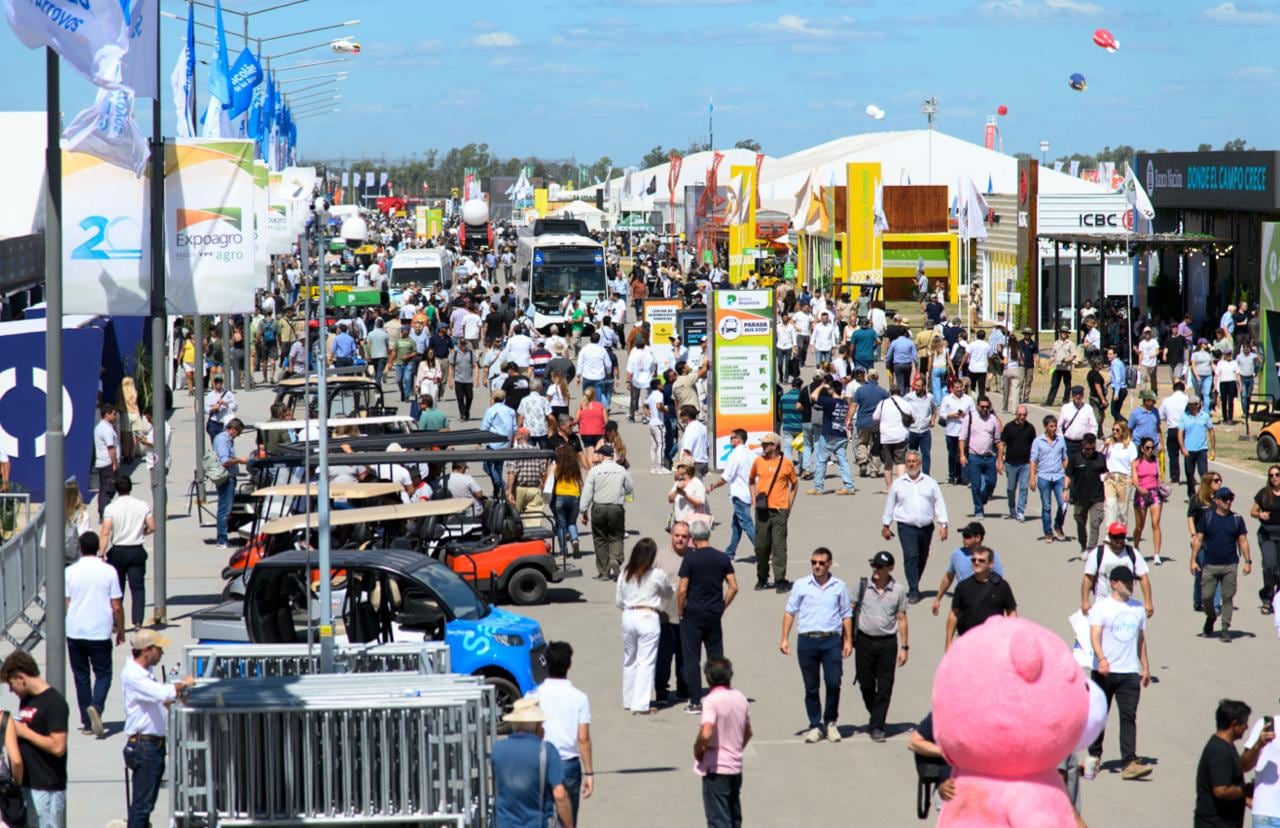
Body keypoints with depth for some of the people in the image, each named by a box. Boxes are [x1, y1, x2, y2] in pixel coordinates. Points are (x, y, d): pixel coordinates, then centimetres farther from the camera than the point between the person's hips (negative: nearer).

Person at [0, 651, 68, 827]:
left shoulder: (54, 703, -15)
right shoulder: (26, 700, 13)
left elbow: (57, 746, -23)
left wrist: (25, 732, -15)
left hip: (46, 788, -9)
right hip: (25, 785, 9)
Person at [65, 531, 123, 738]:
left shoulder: (70, 572, -3)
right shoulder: (108, 571, -6)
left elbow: (65, 604, 1)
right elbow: (116, 606, -4)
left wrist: (64, 628, 17)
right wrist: (120, 630, 9)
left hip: (75, 633, 2)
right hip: (100, 633, -2)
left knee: (81, 676, 11)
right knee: (103, 674, 7)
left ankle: (87, 722, 12)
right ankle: (96, 706, -20)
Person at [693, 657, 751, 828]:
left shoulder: (712, 701, -18)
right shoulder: (741, 699, 5)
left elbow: (706, 733, -29)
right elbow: (748, 733, 14)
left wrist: (697, 750, -11)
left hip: (716, 769, -7)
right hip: (736, 767, 7)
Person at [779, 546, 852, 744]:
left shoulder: (839, 586, 8)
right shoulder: (801, 585, 6)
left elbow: (846, 615, 13)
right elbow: (790, 612, 9)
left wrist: (848, 640, 6)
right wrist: (785, 639, 2)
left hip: (831, 640, 0)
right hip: (807, 640, 0)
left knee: (833, 683, -8)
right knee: (811, 687, 4)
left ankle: (831, 722, 11)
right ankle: (815, 726, 13)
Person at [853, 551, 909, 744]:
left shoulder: (897, 590, 0)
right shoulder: (862, 585, 0)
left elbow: (902, 619, 4)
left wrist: (904, 647, 2)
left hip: (887, 642, -1)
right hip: (864, 640, 1)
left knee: (884, 687, -2)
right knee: (866, 684, 7)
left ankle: (877, 727, 3)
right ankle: (876, 717, 30)